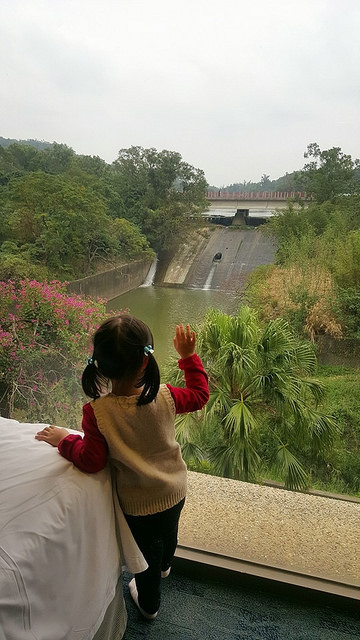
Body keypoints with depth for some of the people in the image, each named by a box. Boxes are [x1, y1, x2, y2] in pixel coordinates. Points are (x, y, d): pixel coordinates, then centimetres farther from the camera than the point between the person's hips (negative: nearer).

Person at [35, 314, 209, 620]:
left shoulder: (97, 412, -31)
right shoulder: (164, 397, -24)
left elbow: (92, 461, -22)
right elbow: (200, 395, -6)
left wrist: (64, 439, -7)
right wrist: (189, 356, -1)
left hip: (138, 503, -3)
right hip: (175, 492, 3)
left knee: (146, 551, 27)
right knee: (168, 532, 35)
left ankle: (149, 603, 55)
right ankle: (164, 567, 68)